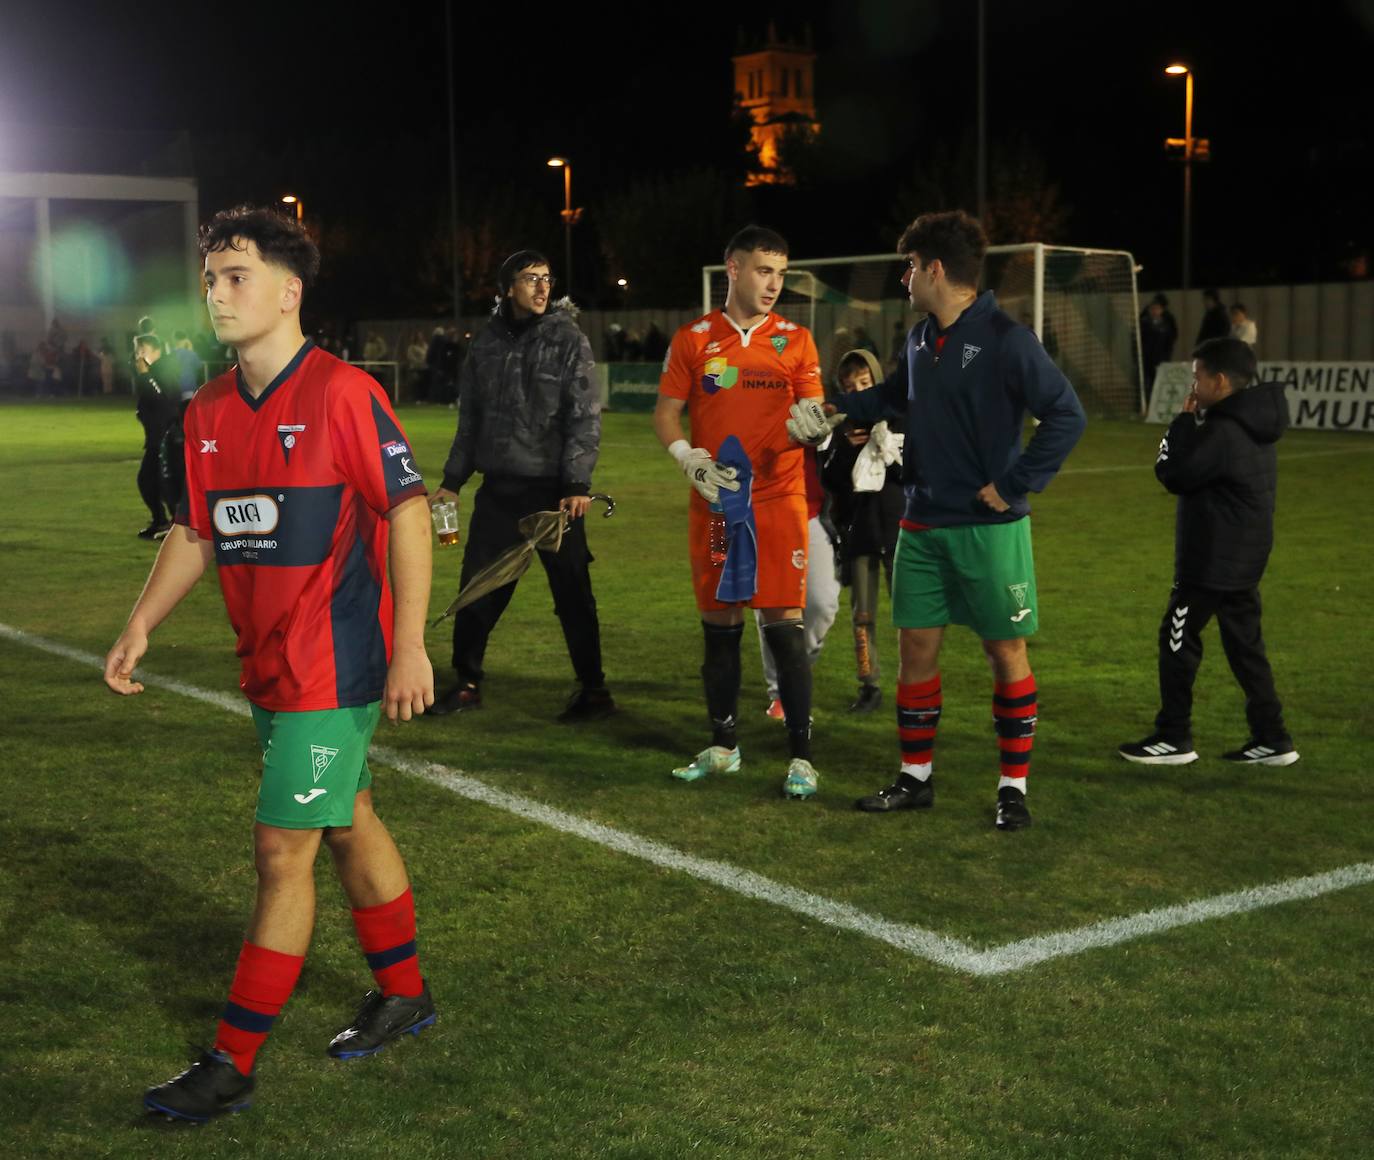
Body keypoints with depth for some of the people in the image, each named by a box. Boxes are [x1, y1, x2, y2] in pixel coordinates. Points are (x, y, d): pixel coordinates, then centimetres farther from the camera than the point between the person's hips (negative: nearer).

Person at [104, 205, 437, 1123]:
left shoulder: (342, 393, -15)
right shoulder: (208, 412, 7)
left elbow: (408, 510, -15)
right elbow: (196, 532, 15)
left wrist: (409, 646, -18)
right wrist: (141, 625, 5)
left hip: (335, 666, -8)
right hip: (268, 666, 8)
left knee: (283, 850, -4)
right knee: (348, 823, 19)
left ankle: (233, 1063, 5)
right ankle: (404, 992, 36)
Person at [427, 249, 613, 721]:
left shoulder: (568, 340, -3)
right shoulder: (487, 344, 9)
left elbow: (585, 417, -8)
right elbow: (470, 418, 17)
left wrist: (578, 484, -17)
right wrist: (453, 480, 14)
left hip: (552, 489, -4)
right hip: (497, 489, 4)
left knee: (572, 593, 1)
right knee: (477, 589, 7)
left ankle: (593, 689, 12)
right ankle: (467, 683, 22)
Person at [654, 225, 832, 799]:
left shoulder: (795, 339, 6)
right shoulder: (692, 339, 6)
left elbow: (812, 415, 3)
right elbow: (665, 413, 8)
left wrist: (813, 427, -21)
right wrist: (689, 458, -10)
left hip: (778, 500, -1)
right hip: (714, 500, 1)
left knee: (785, 625, -6)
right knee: (718, 625, 9)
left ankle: (801, 755, 1)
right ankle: (723, 746, 23)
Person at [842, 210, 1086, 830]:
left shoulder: (1004, 339, -15)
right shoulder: (920, 338, 9)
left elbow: (1066, 415, -17)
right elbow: (894, 395, 29)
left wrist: (1014, 486, -17)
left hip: (989, 528, -7)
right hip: (922, 526, 7)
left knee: (1006, 651, 3)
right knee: (916, 647, 9)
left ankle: (1013, 787, 14)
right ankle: (915, 777, 22)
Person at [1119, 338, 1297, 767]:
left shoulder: (1222, 433, -21)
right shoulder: (1254, 427, 11)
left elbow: (1171, 473, -16)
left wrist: (1184, 421, -8)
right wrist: (1196, 422, 8)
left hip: (1211, 562, -10)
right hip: (1246, 558, 10)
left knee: (1178, 640, 2)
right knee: (1245, 643, 13)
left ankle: (1174, 736, 9)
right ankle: (1272, 738, 15)